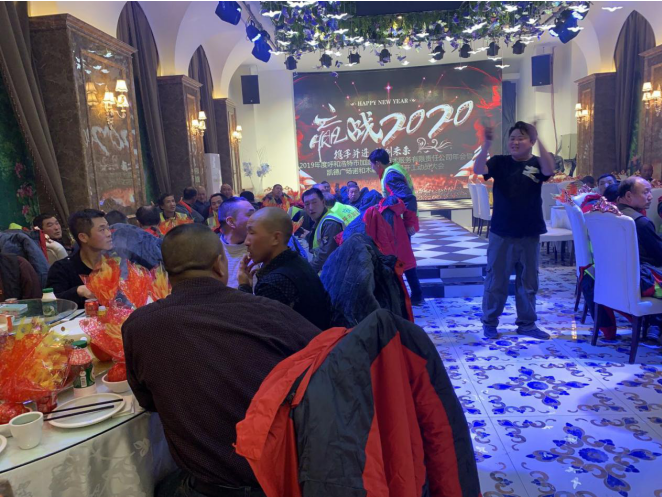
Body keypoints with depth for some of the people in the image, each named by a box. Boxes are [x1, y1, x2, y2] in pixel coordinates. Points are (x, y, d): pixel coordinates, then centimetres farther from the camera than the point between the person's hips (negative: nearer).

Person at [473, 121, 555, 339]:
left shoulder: (536, 163, 1)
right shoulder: (499, 162, -1)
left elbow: (549, 170, -21)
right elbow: (478, 170, -19)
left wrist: (538, 140, -28)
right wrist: (487, 143, -30)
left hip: (529, 234, 2)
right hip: (501, 233, -2)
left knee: (528, 281, 13)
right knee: (496, 280, 6)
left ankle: (527, 324, 27)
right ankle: (489, 323, 19)